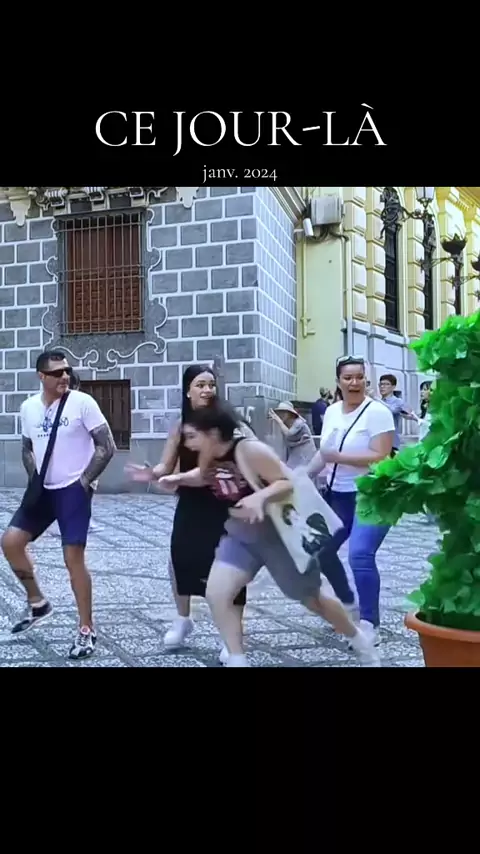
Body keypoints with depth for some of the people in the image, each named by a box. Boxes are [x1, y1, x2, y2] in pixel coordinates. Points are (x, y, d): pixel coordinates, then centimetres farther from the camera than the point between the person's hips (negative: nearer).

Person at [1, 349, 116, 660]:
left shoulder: (82, 402, -12)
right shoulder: (28, 407, 5)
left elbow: (107, 447, -11)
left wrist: (85, 481, -10)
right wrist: (33, 480, 6)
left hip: (74, 490, -6)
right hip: (44, 490, 6)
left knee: (73, 557, -7)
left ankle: (87, 630, 8)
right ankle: (38, 603, 22)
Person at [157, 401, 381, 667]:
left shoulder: (250, 450, -28)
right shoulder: (209, 458, -5)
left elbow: (289, 482, -27)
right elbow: (202, 478, 17)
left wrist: (260, 497, -44)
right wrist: (177, 478, -1)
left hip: (280, 534, -6)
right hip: (240, 536, 6)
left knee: (312, 599, 11)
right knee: (216, 594, -14)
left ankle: (360, 640, 38)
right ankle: (237, 660, 1)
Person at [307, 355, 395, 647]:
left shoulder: (377, 411, -14)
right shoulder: (332, 411, 7)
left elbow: (380, 457, -22)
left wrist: (338, 456, -23)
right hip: (338, 494, 8)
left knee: (360, 554, -22)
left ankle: (370, 624, -8)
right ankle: (346, 601, 36)